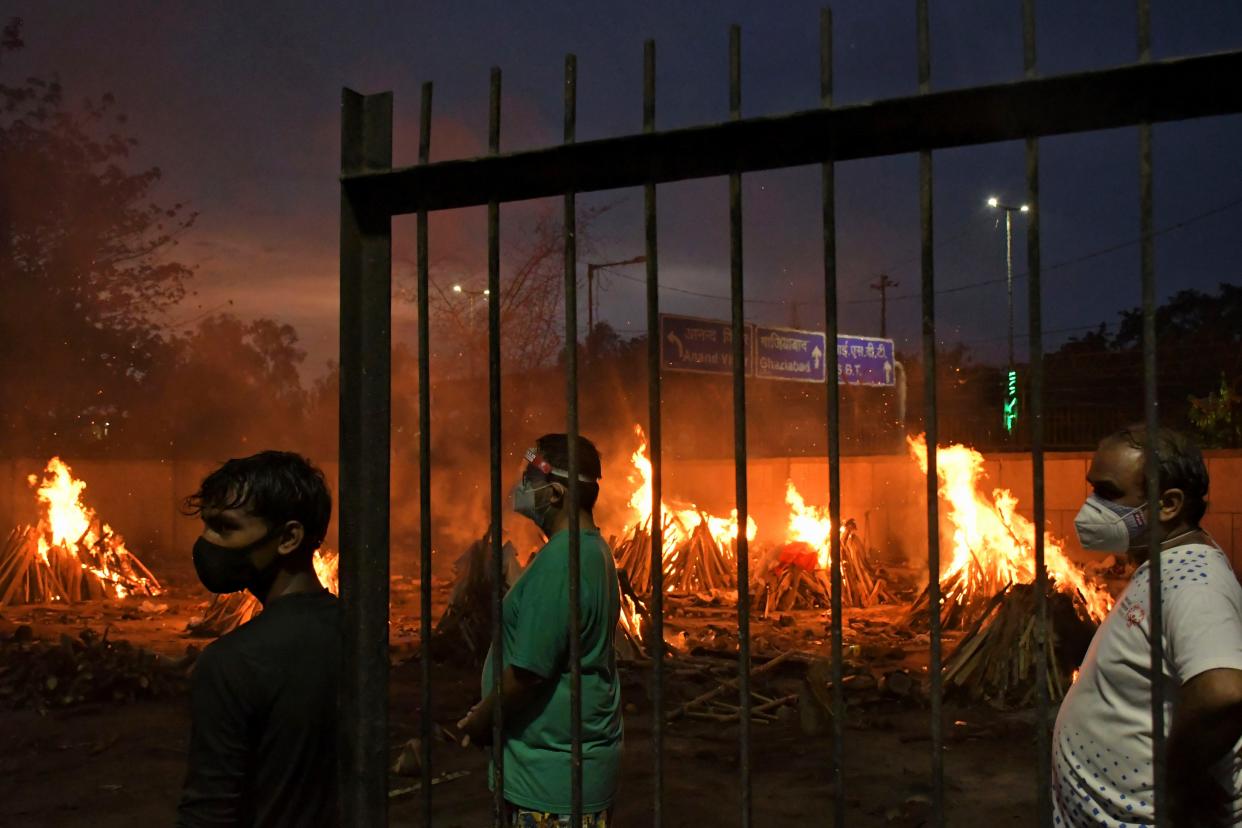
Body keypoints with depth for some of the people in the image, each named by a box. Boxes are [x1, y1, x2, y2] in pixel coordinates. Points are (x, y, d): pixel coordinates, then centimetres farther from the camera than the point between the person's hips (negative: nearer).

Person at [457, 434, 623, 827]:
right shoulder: (594, 549, 8)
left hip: (554, 774, -9)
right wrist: (492, 708, 13)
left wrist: (482, 721, -5)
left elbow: (529, 671, -22)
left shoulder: (558, 560, -22)